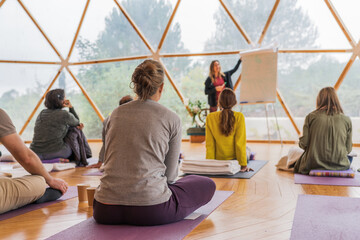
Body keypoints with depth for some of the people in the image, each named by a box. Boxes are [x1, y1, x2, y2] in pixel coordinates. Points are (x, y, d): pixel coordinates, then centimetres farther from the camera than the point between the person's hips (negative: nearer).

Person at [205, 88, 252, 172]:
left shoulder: (210, 118, -9)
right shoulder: (239, 117, -16)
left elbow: (209, 145, -7)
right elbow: (240, 143, -15)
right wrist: (243, 165, -7)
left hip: (218, 160, 2)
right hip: (234, 159, -2)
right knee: (248, 150, 32)